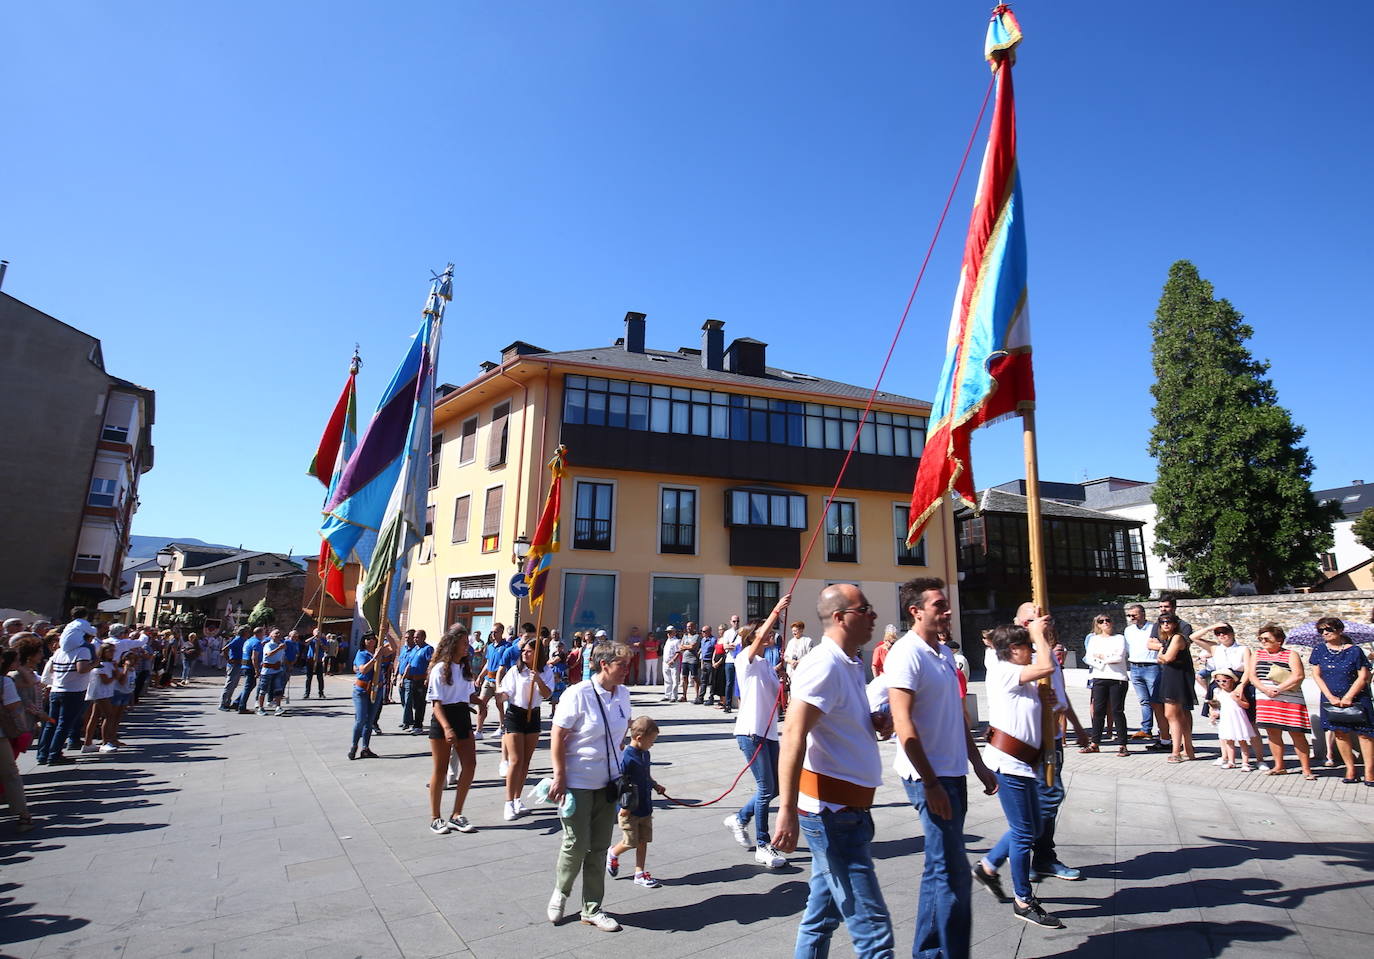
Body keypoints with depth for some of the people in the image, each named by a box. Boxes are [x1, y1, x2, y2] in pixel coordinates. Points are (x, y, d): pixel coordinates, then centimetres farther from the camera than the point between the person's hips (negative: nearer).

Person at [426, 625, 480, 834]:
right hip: (443, 719, -7)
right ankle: (435, 818, 18)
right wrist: (446, 728, -26)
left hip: (463, 717, 7)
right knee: (440, 769, 4)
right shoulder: (440, 669, -11)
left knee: (470, 765, 1)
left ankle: (456, 816, 12)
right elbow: (436, 702, -16)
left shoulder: (465, 667, 10)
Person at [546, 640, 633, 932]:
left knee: (599, 846, 11)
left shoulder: (622, 694, -1)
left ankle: (592, 908, 25)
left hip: (607, 782, 5)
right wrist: (559, 776, -16)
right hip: (577, 783, -5)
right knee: (577, 843, 1)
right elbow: (558, 737, -15)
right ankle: (560, 892, 31)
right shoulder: (578, 694, -19)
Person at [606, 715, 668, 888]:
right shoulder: (626, 757, -23)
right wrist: (625, 805, -23)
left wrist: (655, 786, 7)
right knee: (631, 842, 5)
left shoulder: (645, 754, 5)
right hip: (630, 810, -7)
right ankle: (613, 853, 34)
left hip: (645, 807, 8)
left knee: (643, 841, 11)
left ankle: (640, 874, 22)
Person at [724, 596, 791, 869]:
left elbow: (779, 698, 16)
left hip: (769, 732, 8)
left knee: (774, 787, 11)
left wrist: (786, 685, -4)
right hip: (750, 732, -8)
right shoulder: (744, 659, -6)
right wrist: (777, 610, -28)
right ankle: (762, 847, 8)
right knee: (766, 788, -6)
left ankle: (739, 819, 31)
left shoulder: (768, 665, 16)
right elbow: (760, 636, -26)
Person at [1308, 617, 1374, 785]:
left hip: (1356, 698, -2)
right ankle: (1350, 769, 12)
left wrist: (1348, 697, -12)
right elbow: (1317, 675, 2)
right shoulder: (1319, 651, 2)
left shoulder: (1354, 650, -5)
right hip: (1332, 699, 2)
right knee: (1340, 733, 3)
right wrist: (1331, 697, -7)